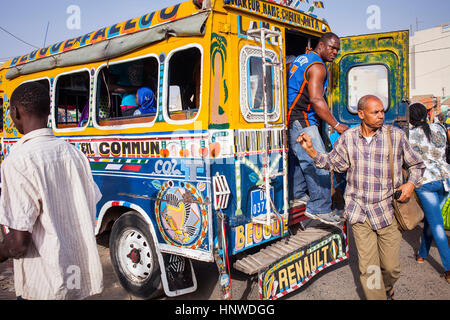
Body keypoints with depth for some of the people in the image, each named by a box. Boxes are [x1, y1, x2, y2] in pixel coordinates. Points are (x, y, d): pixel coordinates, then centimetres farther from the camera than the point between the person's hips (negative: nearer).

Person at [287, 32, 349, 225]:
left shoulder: (300, 60, 19)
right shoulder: (317, 66, -11)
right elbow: (316, 100, -22)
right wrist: (336, 125, -19)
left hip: (293, 119, 10)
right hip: (302, 121, -10)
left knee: (301, 158, 20)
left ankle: (298, 195, 32)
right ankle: (319, 209, -7)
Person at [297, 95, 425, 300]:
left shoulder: (396, 136, 0)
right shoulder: (348, 138, 4)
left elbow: (416, 165, 12)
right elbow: (334, 163, 13)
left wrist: (411, 184, -7)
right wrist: (311, 149, 1)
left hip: (387, 211, 0)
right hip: (359, 212, 1)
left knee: (391, 267, 8)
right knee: (368, 268, 2)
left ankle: (387, 290, 42)